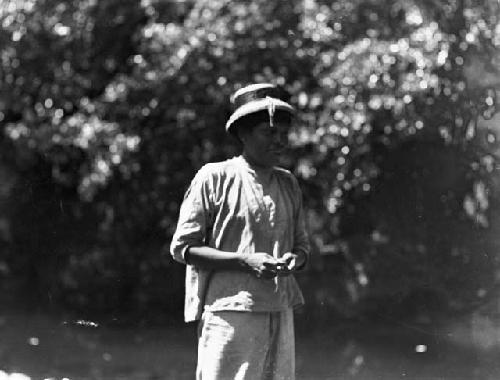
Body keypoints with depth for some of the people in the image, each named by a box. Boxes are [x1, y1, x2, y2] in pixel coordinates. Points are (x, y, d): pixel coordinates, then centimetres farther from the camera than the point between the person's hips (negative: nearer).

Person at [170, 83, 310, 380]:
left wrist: (294, 259, -4)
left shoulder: (288, 183, 16)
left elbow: (302, 245, 22)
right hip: (229, 311, -5)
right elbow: (182, 247, -4)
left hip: (280, 312, 6)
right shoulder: (214, 178, -1)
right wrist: (245, 261, -15)